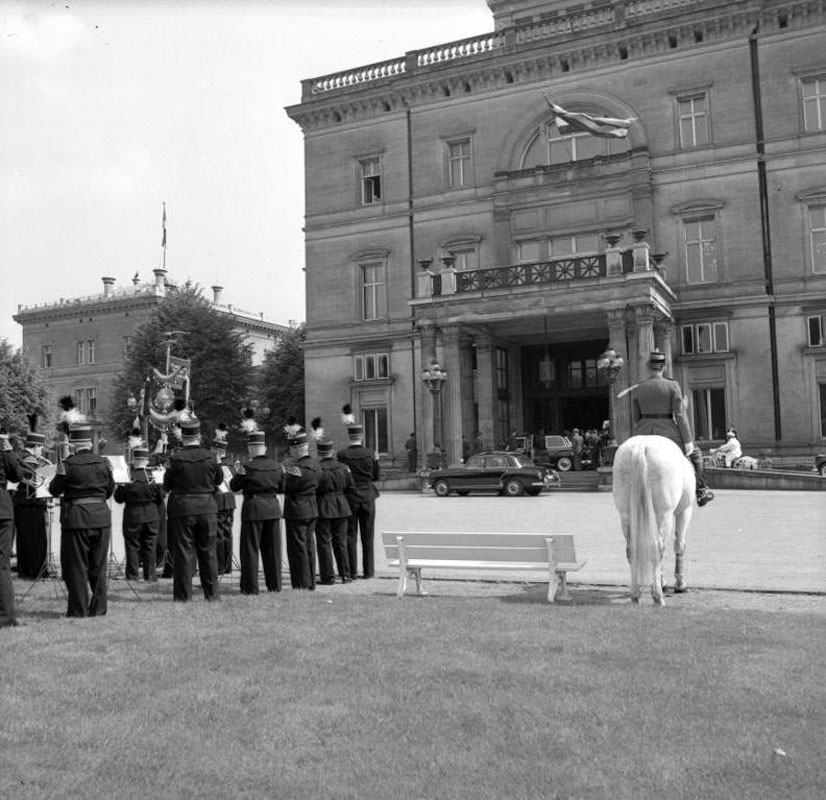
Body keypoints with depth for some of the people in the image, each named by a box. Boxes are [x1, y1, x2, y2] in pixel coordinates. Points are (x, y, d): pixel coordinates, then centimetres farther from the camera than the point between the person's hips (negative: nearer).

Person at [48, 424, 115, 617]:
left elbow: (54, 490, 1)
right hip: (101, 516, 4)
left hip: (76, 519, -4)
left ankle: (78, 609, 8)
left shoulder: (68, 465, -11)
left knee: (76, 566, 5)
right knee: (98, 566, 12)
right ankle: (99, 607, 17)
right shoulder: (104, 463, 1)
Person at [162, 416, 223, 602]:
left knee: (183, 553, 5)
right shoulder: (209, 457, -3)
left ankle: (183, 594, 7)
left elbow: (167, 485, 0)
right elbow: (219, 479, 10)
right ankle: (211, 592, 15)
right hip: (207, 509, 2)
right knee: (208, 552, 11)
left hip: (183, 509, -2)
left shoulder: (176, 458, -10)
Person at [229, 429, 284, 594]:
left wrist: (238, 472, 12)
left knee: (250, 549, 4)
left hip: (254, 509, -5)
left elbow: (234, 487, -3)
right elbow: (281, 488, 10)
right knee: (272, 549, 13)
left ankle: (251, 587, 6)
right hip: (273, 508, 5)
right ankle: (275, 584, 18)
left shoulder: (248, 467, -13)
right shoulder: (276, 466, 1)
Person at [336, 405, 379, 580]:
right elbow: (376, 476, 2)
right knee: (367, 536, 9)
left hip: (350, 498, -1)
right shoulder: (370, 454, -5)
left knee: (350, 535, 6)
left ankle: (351, 571, 6)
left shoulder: (342, 454, -8)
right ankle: (368, 570, 11)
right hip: (367, 498, 1)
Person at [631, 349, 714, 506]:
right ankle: (701, 493, 29)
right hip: (668, 434, -2)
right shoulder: (672, 386, -8)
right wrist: (688, 441, -8)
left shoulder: (637, 390, 0)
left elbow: (636, 419, 7)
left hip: (644, 435, 2)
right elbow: (680, 416, -12)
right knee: (694, 453, 24)